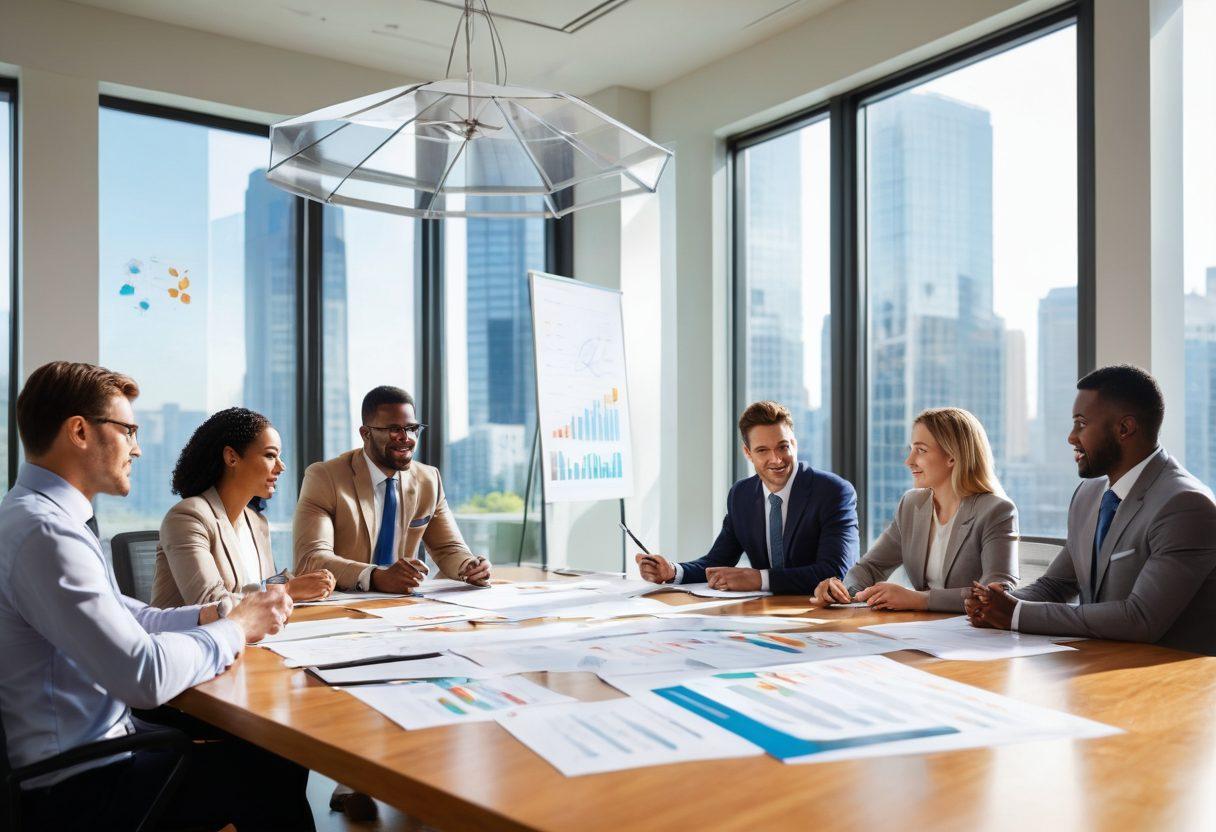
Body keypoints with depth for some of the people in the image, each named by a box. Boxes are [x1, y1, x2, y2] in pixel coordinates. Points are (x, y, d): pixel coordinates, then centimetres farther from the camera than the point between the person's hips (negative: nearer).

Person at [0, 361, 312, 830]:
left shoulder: (47, 514, 8)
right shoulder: (45, 532, -25)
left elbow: (119, 619, 13)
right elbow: (145, 676, -29)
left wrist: (211, 615, -1)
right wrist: (235, 628, -13)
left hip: (96, 738, 9)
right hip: (75, 784, -9)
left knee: (265, 744, 9)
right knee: (273, 771, -4)